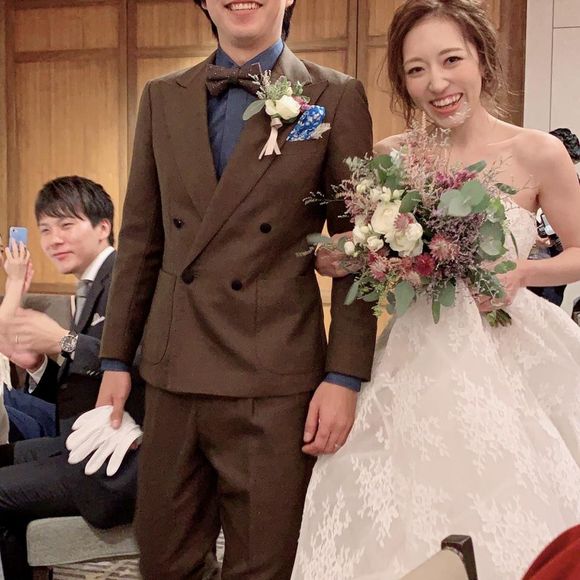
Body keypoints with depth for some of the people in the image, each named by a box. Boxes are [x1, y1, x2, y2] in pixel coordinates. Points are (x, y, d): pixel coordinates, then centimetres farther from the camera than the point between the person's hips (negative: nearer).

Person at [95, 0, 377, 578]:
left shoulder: (336, 98, -1)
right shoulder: (162, 98, 10)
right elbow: (140, 240, 11)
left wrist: (345, 377, -9)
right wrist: (115, 358, 10)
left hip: (276, 381, -3)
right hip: (171, 377, 4)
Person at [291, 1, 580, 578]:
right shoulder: (388, 158, 0)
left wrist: (521, 271, -13)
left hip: (506, 357, -1)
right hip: (418, 359, 2)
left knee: (505, 522, 4)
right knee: (407, 526, 5)